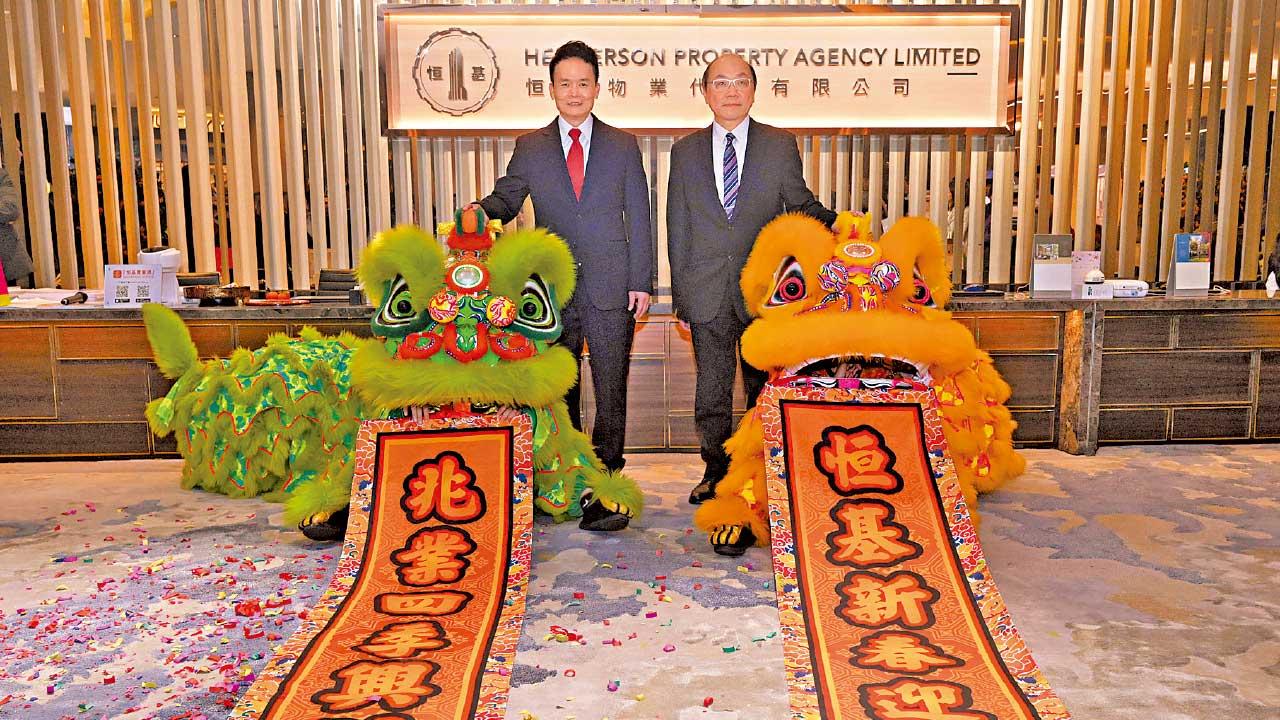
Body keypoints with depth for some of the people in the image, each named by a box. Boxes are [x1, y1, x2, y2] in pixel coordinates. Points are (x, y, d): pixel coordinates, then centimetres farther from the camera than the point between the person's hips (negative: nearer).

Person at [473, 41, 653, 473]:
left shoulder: (623, 145, 5)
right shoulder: (530, 148, 7)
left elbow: (638, 218, 4)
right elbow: (505, 200, 7)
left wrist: (641, 282, -2)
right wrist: (481, 210, -18)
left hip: (610, 287, -1)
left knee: (612, 387, 5)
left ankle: (607, 469, 18)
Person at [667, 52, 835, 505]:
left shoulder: (781, 145, 3)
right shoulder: (685, 152, 7)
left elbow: (800, 205, 5)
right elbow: (678, 229, 7)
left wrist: (836, 221, -17)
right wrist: (680, 296, 5)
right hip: (707, 293, 1)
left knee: (763, 386, 9)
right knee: (712, 388, 9)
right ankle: (716, 469, 24)